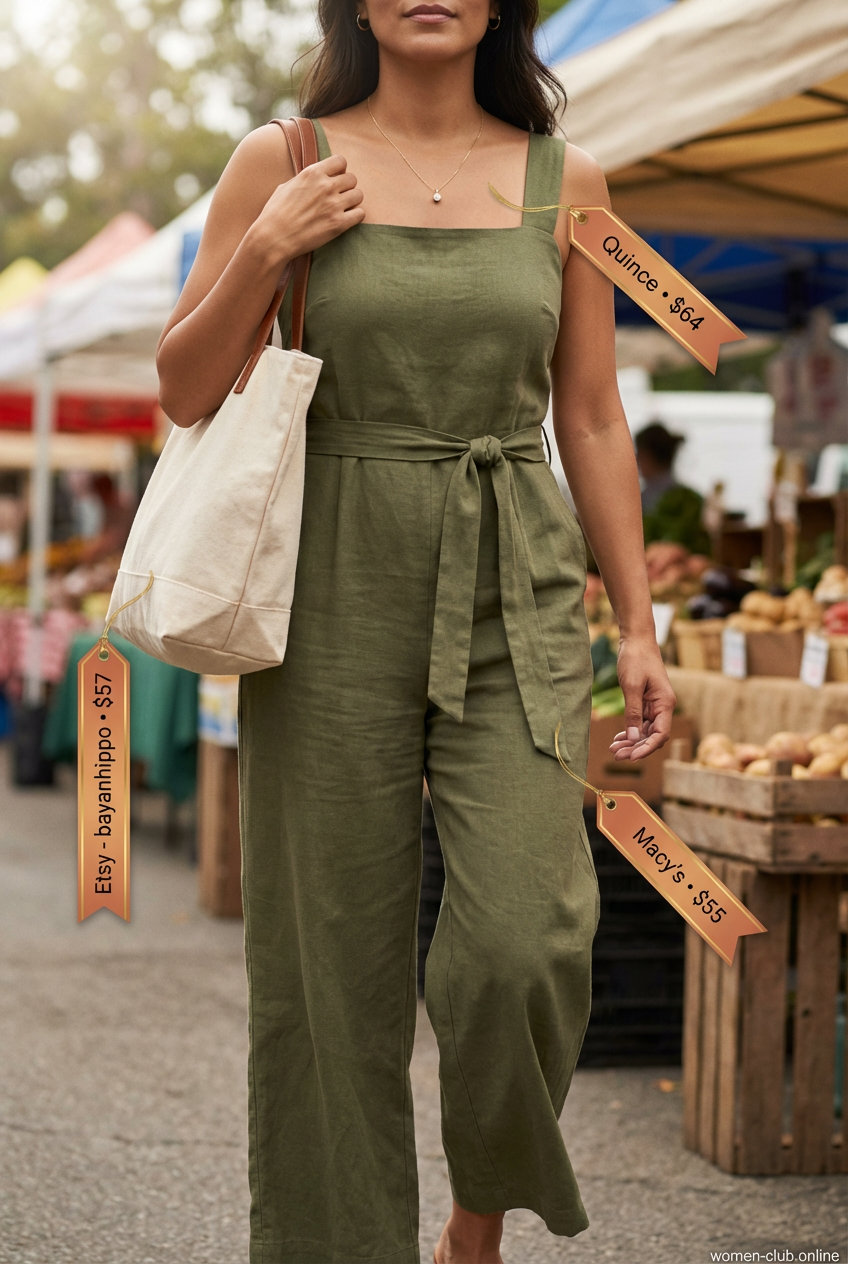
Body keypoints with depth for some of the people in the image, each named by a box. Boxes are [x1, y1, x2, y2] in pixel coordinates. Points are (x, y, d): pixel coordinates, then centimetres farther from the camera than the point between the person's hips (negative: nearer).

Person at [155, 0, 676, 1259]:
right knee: (331, 960, 2)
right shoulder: (281, 164, 4)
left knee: (524, 940, -13)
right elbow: (185, 394, 5)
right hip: (337, 593, 0)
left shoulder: (564, 178, 8)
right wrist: (263, 250, -10)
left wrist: (638, 625, 7)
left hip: (516, 602, 1)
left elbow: (593, 422, 11)